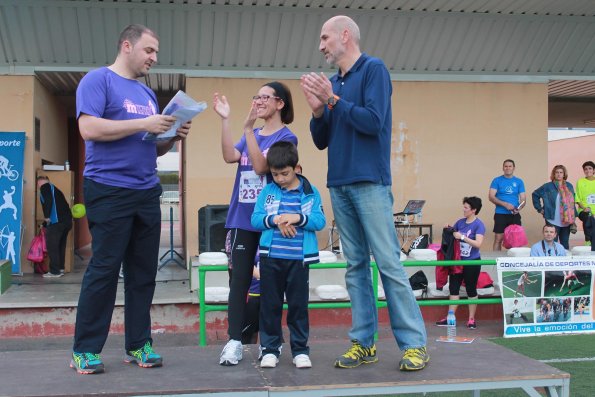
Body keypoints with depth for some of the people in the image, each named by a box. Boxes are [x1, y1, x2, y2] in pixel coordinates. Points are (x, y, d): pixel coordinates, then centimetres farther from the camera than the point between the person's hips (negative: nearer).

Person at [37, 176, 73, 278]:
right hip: (67, 220, 8)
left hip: (56, 221, -8)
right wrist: (45, 223, 37)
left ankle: (55, 271, 0)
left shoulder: (45, 187, 4)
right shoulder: (54, 189, 29)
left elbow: (48, 201, -16)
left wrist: (46, 216, -10)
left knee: (52, 246, -1)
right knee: (61, 245, 16)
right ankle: (60, 268, 20)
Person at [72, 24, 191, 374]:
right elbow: (89, 128, -17)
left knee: (144, 271, 7)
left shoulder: (148, 93, 19)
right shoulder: (98, 80, -3)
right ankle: (85, 349, 5)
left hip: (147, 193, 7)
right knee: (104, 270, -4)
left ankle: (138, 344, 14)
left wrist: (173, 137, 2)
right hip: (109, 191, -7)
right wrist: (142, 124, -18)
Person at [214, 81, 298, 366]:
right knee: (239, 279, -1)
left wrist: (248, 128, -21)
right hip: (243, 217, 5)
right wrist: (225, 119, -8)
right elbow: (230, 156, -5)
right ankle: (234, 341, -1)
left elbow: (260, 166, -17)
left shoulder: (286, 137, -4)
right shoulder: (252, 134, 13)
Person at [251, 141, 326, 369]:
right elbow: (255, 220, 1)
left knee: (299, 305, 5)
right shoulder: (267, 191, 6)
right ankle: (270, 349, 16)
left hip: (299, 258, -1)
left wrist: (297, 218, -20)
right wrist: (275, 220, -17)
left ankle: (300, 349, 15)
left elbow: (320, 221, -5)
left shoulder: (310, 192, 3)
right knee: (270, 304, 6)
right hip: (271, 258, 1)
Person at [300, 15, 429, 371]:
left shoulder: (374, 69, -2)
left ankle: (415, 344, -2)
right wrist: (317, 110, 0)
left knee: (389, 263, -8)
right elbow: (321, 141, 17)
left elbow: (373, 122, -14)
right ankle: (364, 342, 12)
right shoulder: (333, 83, 16)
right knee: (355, 265, 7)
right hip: (339, 185, 7)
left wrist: (333, 100, -9)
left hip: (370, 182, -7)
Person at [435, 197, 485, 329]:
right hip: (457, 260, 6)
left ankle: (471, 319, 15)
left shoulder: (479, 225, -11)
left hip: (472, 262, -5)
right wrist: (449, 229, -1)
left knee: (471, 290, 5)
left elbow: (478, 243, -22)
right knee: (453, 288, 5)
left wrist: (462, 237, -25)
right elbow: (452, 236, 20)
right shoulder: (460, 222, 6)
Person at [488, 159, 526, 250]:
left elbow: (523, 199, 6)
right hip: (500, 214, -2)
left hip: (515, 215, 2)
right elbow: (491, 197, -6)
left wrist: (519, 208, -16)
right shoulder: (497, 180, 1)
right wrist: (505, 204, -18)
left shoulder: (519, 182, 8)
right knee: (498, 239, -2)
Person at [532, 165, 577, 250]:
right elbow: (535, 194, 3)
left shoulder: (569, 186, 9)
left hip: (567, 221, 4)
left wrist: (573, 217, 11)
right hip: (553, 221, -4)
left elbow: (572, 202, 16)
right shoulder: (548, 186, -4)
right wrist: (540, 209, -1)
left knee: (565, 243, 12)